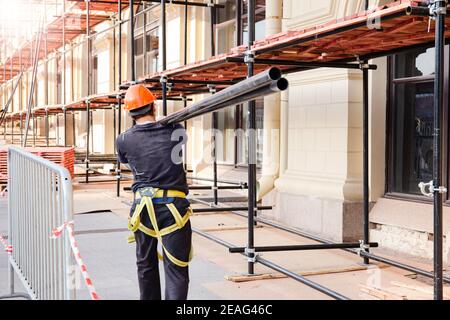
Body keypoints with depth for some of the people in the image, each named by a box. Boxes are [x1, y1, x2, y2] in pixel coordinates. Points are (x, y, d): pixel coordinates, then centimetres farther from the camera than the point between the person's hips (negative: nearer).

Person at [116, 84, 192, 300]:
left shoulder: (123, 141, 1)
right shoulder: (174, 131, -1)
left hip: (142, 207, 2)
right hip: (173, 207, -2)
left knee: (146, 265, 20)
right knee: (176, 270, -2)